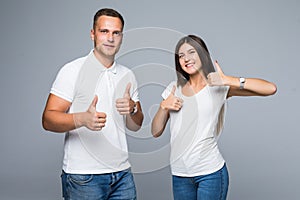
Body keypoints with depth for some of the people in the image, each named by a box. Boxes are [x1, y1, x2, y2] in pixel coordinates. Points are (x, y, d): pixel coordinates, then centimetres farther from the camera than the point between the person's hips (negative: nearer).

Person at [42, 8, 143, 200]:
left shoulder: (128, 75, 10)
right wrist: (82, 119, -30)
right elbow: (48, 120, -12)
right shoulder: (73, 70, -6)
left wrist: (132, 109, -8)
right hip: (83, 177, -4)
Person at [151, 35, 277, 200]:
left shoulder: (218, 86, -4)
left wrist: (227, 80, -22)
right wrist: (164, 106, -8)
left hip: (210, 173, -4)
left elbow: (270, 88, -16)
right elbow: (156, 132, 8)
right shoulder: (174, 89, 8)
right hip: (179, 174, 4)